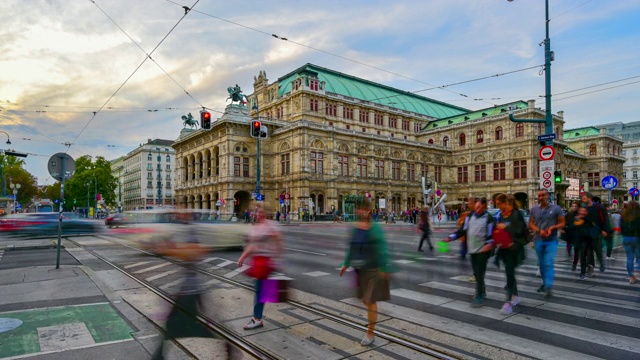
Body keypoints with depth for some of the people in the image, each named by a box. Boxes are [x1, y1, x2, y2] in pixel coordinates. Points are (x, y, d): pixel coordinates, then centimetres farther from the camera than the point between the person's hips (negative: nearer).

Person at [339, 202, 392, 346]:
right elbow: (351, 248, 12)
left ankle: (370, 334, 13)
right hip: (360, 270, 6)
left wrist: (384, 269, -19)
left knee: (370, 301, -1)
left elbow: (381, 250, -17)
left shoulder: (375, 229, -16)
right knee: (365, 300, 18)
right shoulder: (355, 229, 2)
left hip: (373, 270, -6)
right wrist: (346, 264, 10)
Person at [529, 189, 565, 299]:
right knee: (542, 263, 14)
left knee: (549, 264, -11)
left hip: (551, 241, -3)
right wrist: (539, 230, -14)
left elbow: (562, 223, -1)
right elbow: (530, 224, 5)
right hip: (538, 240, 3)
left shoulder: (556, 209, -4)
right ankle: (544, 282, 30)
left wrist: (552, 228, -19)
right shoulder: (534, 209, 4)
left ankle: (548, 288, -12)